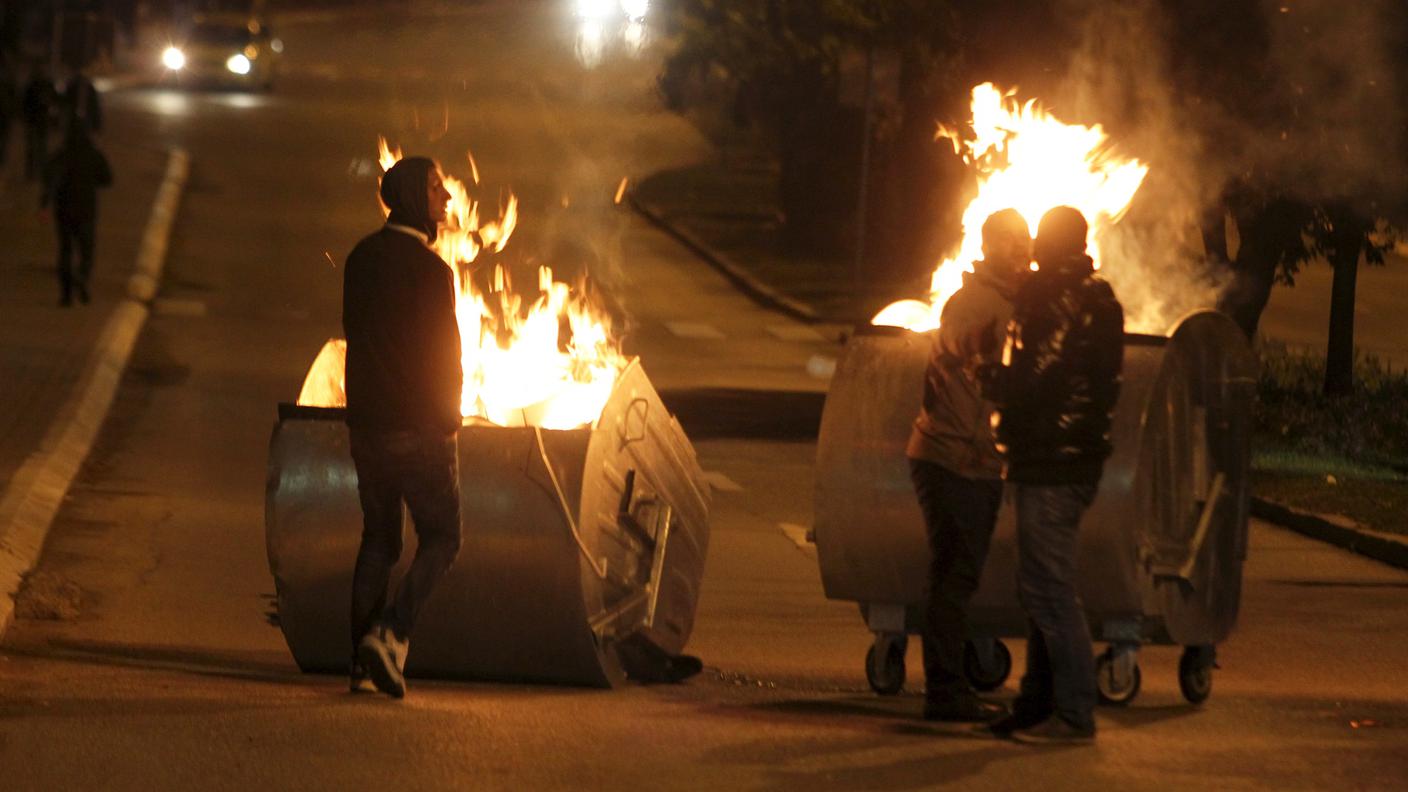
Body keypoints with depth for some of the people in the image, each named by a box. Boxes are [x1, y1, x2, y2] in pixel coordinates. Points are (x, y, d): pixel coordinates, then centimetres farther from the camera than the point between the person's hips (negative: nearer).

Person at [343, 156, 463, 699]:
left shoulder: (361, 258, 8)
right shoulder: (428, 268, -16)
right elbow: (444, 351, -15)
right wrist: (448, 416, -1)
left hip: (367, 424, 7)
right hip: (420, 429, -7)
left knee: (378, 540, 13)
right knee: (440, 539, 3)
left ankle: (364, 663, 9)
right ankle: (390, 634, -13)